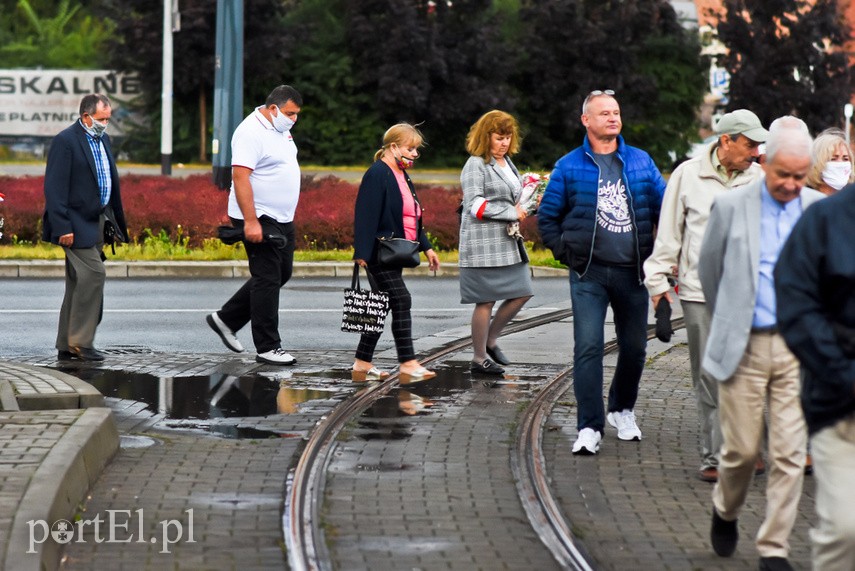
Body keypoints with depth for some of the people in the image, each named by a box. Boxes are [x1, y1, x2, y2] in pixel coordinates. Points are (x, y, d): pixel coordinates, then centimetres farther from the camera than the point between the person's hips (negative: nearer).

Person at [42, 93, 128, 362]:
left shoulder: (103, 139, 14)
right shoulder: (65, 141, -13)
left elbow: (111, 182, 20)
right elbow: (54, 188, -17)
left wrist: (118, 222, 18)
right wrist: (63, 227, -22)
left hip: (96, 222, 9)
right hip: (77, 224, -9)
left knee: (79, 283, 10)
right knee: (93, 274, -15)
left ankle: (66, 347, 15)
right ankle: (80, 342, -8)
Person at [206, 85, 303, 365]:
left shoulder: (280, 129, 13)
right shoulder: (251, 132, -17)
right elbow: (240, 176, -23)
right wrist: (251, 221, -28)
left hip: (281, 219, 10)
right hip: (259, 219, -10)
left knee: (281, 274, 14)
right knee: (267, 279, -6)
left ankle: (226, 319, 23)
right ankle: (267, 347, 0)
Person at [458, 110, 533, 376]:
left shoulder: (507, 163, 17)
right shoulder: (476, 165, -8)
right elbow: (475, 204, -17)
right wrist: (512, 212, -16)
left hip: (508, 242, 8)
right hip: (484, 243, -8)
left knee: (522, 293, 5)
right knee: (486, 301, -4)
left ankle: (490, 340, 20)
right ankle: (479, 359, 5)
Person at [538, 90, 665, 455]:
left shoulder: (641, 162, 7)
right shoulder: (569, 167, 2)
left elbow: (662, 208, 12)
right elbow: (546, 218, 9)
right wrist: (567, 253, 0)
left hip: (632, 272, 3)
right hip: (589, 274, -2)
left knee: (634, 348, 11)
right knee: (588, 348, -12)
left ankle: (622, 410, 34)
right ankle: (589, 428, -10)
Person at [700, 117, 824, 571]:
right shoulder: (731, 206, -2)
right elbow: (709, 270, 12)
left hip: (799, 348, 1)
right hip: (744, 347, -1)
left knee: (789, 454, -2)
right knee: (742, 449, 3)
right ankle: (725, 512, 34)